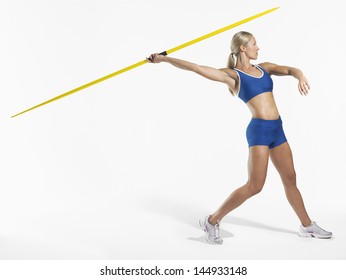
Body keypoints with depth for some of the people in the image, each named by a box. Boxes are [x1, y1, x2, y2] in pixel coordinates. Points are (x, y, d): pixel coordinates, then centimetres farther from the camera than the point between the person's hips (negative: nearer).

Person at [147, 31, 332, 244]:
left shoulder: (264, 68, 14)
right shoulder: (232, 75, -4)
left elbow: (290, 69, 3)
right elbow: (196, 68, -9)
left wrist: (300, 76, -21)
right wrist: (164, 59, -9)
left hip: (277, 130, 7)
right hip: (259, 130, -7)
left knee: (290, 179, 15)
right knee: (255, 185, -9)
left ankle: (307, 226, 29)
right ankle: (212, 221, 3)